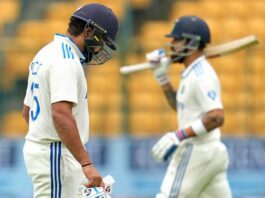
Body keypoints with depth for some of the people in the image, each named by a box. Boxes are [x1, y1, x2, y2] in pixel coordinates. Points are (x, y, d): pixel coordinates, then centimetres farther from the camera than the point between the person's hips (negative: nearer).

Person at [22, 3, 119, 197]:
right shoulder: (65, 60, -18)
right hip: (55, 155, -11)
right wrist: (86, 164, -35)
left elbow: (27, 111, 24)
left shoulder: (45, 53, 15)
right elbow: (61, 114, -31)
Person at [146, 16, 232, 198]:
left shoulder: (201, 75, -15)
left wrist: (178, 136, -27)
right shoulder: (193, 73, 16)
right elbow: (179, 106, 30)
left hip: (196, 153, -10)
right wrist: (161, 76, 21)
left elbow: (216, 118, -25)